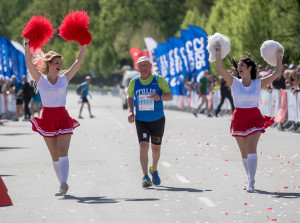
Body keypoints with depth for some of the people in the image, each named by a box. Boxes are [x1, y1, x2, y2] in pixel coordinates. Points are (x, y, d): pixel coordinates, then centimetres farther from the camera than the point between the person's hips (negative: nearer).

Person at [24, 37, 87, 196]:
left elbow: (78, 61, 5)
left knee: (63, 152, -14)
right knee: (54, 155, 6)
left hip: (63, 118, 0)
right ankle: (62, 185, 13)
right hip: (47, 118, 0)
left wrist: (83, 46, 0)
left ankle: (64, 183, -25)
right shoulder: (40, 79, 2)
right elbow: (29, 63, -8)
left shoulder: (64, 79, 5)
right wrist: (27, 44, -14)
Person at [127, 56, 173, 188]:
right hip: (141, 121, 0)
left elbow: (170, 96, -5)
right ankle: (145, 176, -18)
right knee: (143, 146, -16)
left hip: (158, 120, 0)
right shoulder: (134, 82, 2)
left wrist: (160, 97, -27)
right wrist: (131, 111, 2)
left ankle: (154, 169, 38)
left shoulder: (159, 80, -5)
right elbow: (130, 97, 18)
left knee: (156, 149, 9)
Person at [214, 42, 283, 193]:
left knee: (251, 148, -16)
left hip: (255, 118, -2)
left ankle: (251, 182, -21)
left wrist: (279, 57, 7)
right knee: (244, 152, 7)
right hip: (239, 118, 2)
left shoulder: (258, 83, 2)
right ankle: (250, 179, 21)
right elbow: (221, 69, -9)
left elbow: (277, 74, 3)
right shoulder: (234, 82, 2)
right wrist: (218, 51, -11)